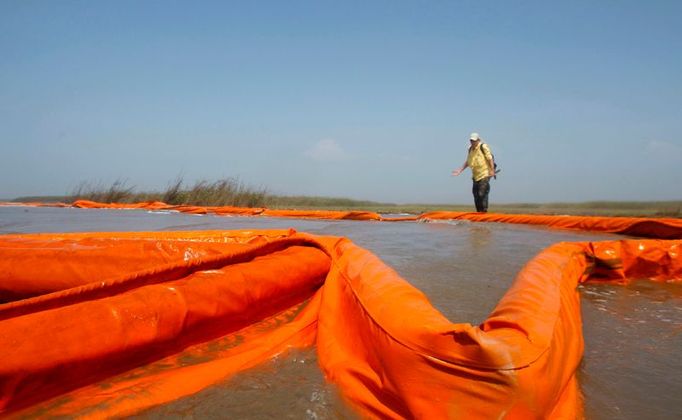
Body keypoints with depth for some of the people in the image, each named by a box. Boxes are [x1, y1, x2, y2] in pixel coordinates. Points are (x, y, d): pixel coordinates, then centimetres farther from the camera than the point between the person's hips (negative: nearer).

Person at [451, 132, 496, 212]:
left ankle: (484, 212, -6)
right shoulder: (470, 149, 12)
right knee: (476, 194, 9)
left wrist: (492, 170, -20)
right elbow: (467, 162, 18)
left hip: (484, 174, -8)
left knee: (482, 194, -13)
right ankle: (479, 212, 18)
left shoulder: (483, 147, -9)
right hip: (476, 175, 8)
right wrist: (460, 170, 10)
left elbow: (490, 158, -12)